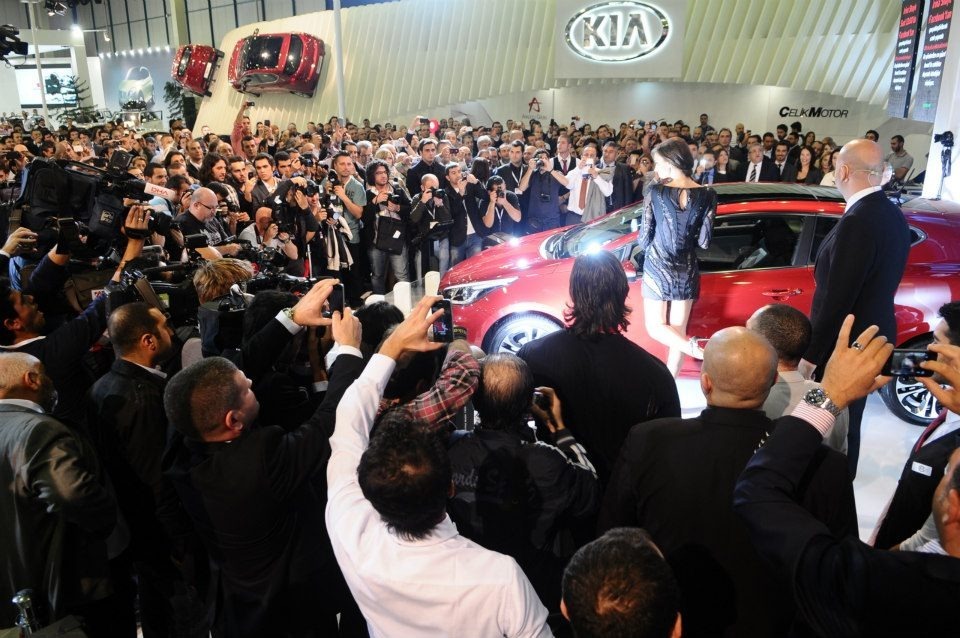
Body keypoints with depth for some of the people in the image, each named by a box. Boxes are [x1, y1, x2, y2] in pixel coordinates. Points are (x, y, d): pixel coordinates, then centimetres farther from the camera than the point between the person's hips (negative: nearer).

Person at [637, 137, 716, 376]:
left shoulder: (656, 192, -12)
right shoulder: (707, 195, -5)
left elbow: (644, 237, -8)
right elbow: (703, 241, -4)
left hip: (657, 268, -3)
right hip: (687, 270, 3)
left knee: (655, 326, 10)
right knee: (678, 329, 13)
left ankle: (695, 350, -15)